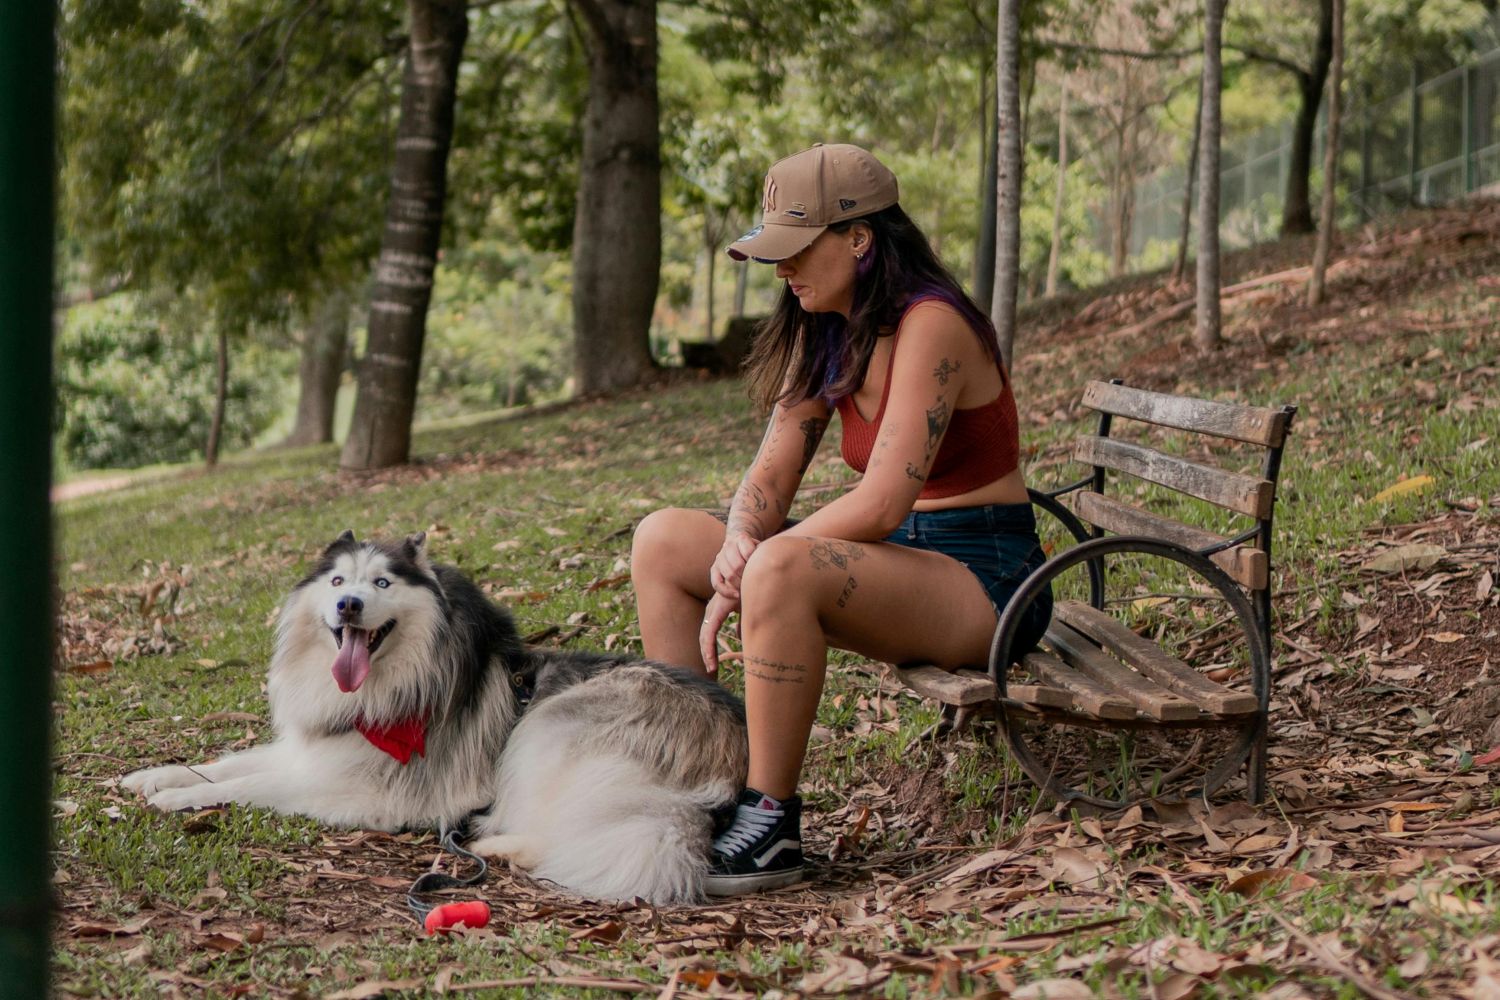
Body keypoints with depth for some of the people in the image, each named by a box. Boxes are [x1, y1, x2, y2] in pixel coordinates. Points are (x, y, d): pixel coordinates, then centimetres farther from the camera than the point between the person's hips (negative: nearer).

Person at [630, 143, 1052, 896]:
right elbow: (772, 473, 4)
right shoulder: (826, 333, 7)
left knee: (782, 568, -37)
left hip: (982, 577, -9)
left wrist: (746, 571, -19)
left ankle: (772, 829, -26)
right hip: (890, 559, 9)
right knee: (661, 540, 2)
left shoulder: (930, 325, -19)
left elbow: (882, 503, -26)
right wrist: (738, 546, -19)